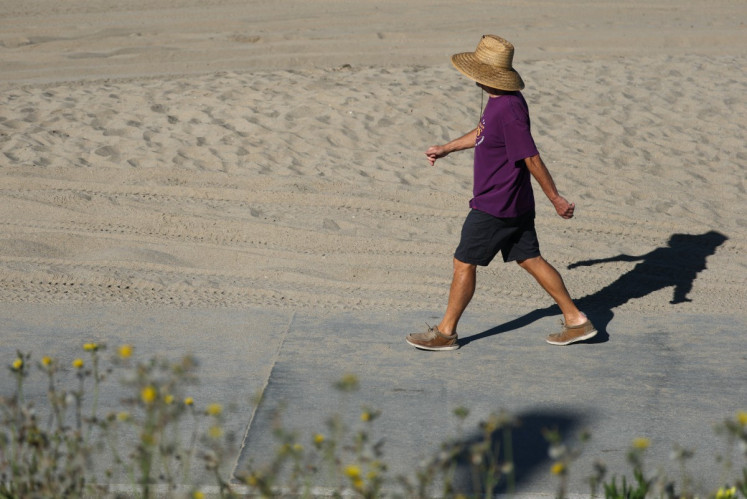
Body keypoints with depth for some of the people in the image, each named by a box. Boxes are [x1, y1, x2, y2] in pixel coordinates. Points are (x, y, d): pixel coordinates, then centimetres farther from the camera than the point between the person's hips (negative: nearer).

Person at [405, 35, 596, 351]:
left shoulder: (509, 110, -25)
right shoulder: (500, 100, 6)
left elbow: (532, 159, -23)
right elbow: (483, 134, 25)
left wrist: (556, 199, -19)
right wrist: (447, 149, 26)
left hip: (495, 207, -10)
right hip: (516, 203, 10)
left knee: (464, 263, 3)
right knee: (529, 259, 14)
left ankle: (446, 332, 16)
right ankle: (577, 321, 17)